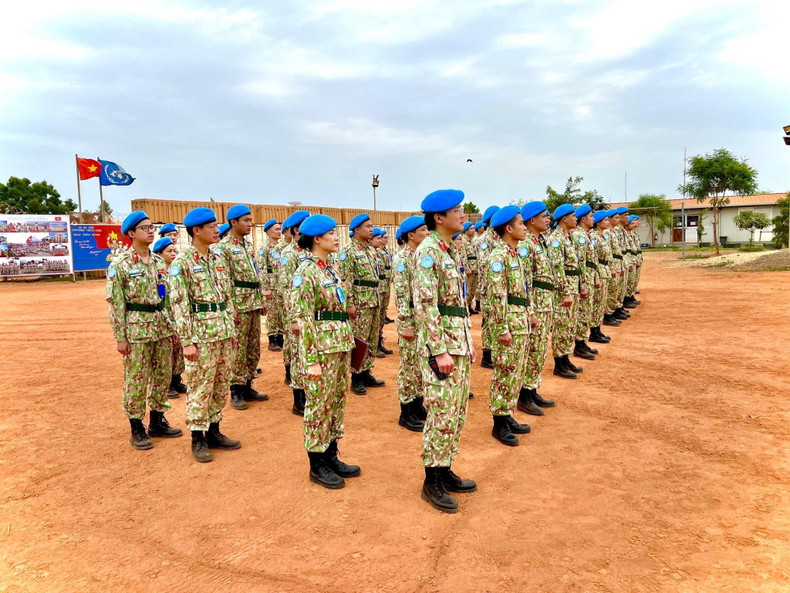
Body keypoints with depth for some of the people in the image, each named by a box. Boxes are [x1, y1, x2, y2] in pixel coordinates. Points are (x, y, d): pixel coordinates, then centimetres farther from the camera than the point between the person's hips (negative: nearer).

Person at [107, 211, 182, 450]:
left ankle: (157, 421, 27)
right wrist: (120, 337, -12)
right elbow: (115, 303, -9)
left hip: (162, 327, 6)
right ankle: (137, 429, 16)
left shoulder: (159, 261, 9)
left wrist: (173, 326, 12)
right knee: (136, 380, 2)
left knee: (162, 376, 12)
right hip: (137, 329, -6)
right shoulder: (120, 264, -8)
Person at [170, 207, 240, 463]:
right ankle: (198, 439, 14)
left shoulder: (218, 259, 11)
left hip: (224, 332, 7)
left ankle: (214, 431, 25)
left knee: (222, 385, 12)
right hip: (202, 332, -7)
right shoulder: (182, 262, -10)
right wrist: (187, 341, -16)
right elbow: (180, 303, -13)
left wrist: (232, 329, 14)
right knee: (201, 387, 1)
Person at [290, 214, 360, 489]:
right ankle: (317, 466, 16)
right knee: (319, 407, 3)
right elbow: (302, 319, -17)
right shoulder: (305, 272, -13)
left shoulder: (329, 269, 13)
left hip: (340, 347, 8)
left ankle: (332, 458, 27)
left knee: (337, 403, 14)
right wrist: (312, 360, -19)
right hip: (321, 348, -8)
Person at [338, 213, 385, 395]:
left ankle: (366, 374, 23)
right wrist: (350, 304, -19)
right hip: (360, 303, -8)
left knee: (372, 340, 12)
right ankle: (357, 378, 8)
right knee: (359, 341, -2)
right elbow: (346, 280, -15)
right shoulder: (349, 251, -10)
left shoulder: (370, 250, 15)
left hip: (374, 302, 8)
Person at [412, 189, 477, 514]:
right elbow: (425, 304, -20)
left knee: (457, 411, 14)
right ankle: (432, 482, 11)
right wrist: (440, 350, -22)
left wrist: (468, 341, 17)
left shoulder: (451, 250, 14)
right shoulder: (427, 251, -14)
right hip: (440, 342, -9)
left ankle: (445, 471, 27)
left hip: (459, 339, 9)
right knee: (442, 413, -3)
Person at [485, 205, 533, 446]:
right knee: (505, 371, -1)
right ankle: (499, 424, 9)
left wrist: (530, 313, 18)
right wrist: (503, 329, -22)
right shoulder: (498, 256, -16)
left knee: (516, 371, 14)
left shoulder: (517, 253, 13)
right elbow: (497, 296, -20)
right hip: (507, 319, -9)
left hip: (521, 320, 9)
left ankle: (507, 415, 26)